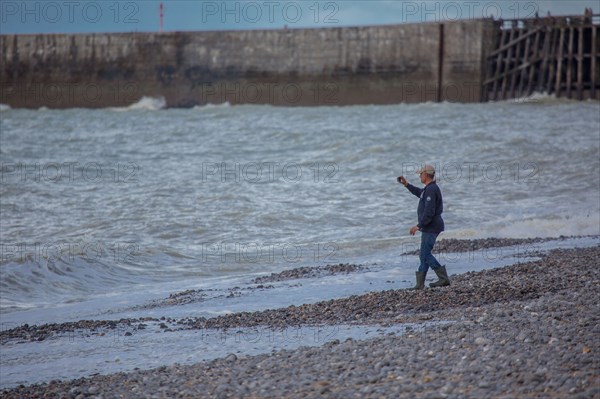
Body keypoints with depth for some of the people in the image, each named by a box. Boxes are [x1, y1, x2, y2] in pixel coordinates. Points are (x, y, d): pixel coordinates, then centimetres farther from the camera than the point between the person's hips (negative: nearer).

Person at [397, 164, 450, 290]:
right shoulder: (430, 188, 14)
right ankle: (420, 283, 13)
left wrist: (418, 226, -21)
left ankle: (444, 278, -9)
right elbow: (419, 193, 38)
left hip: (431, 228, -11)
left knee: (425, 254, -9)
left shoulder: (431, 189, -19)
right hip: (429, 227, 11)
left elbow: (429, 212, -25)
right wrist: (406, 184, 34)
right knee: (424, 255, 11)